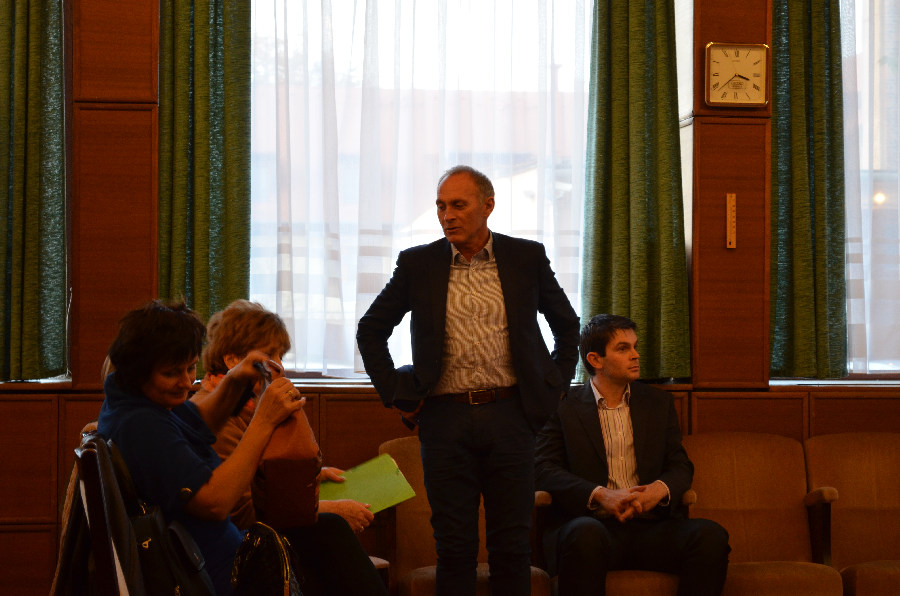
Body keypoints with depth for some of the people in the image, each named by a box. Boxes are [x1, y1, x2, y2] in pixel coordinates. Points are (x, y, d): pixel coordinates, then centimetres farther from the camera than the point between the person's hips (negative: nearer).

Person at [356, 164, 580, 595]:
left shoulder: (527, 258, 6)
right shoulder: (418, 264, 5)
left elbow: (567, 324, 19)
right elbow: (370, 330, 14)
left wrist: (557, 386, 11)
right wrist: (393, 394, 5)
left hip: (510, 415, 0)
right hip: (446, 418, 0)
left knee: (511, 546, 3)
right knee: (454, 547, 2)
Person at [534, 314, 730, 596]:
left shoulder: (658, 402, 20)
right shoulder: (563, 407, 9)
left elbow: (681, 466, 17)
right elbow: (545, 470, -1)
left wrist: (660, 489, -8)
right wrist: (600, 495, -18)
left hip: (651, 525, 3)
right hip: (592, 522, -3)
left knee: (711, 536, -26)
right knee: (586, 534, -39)